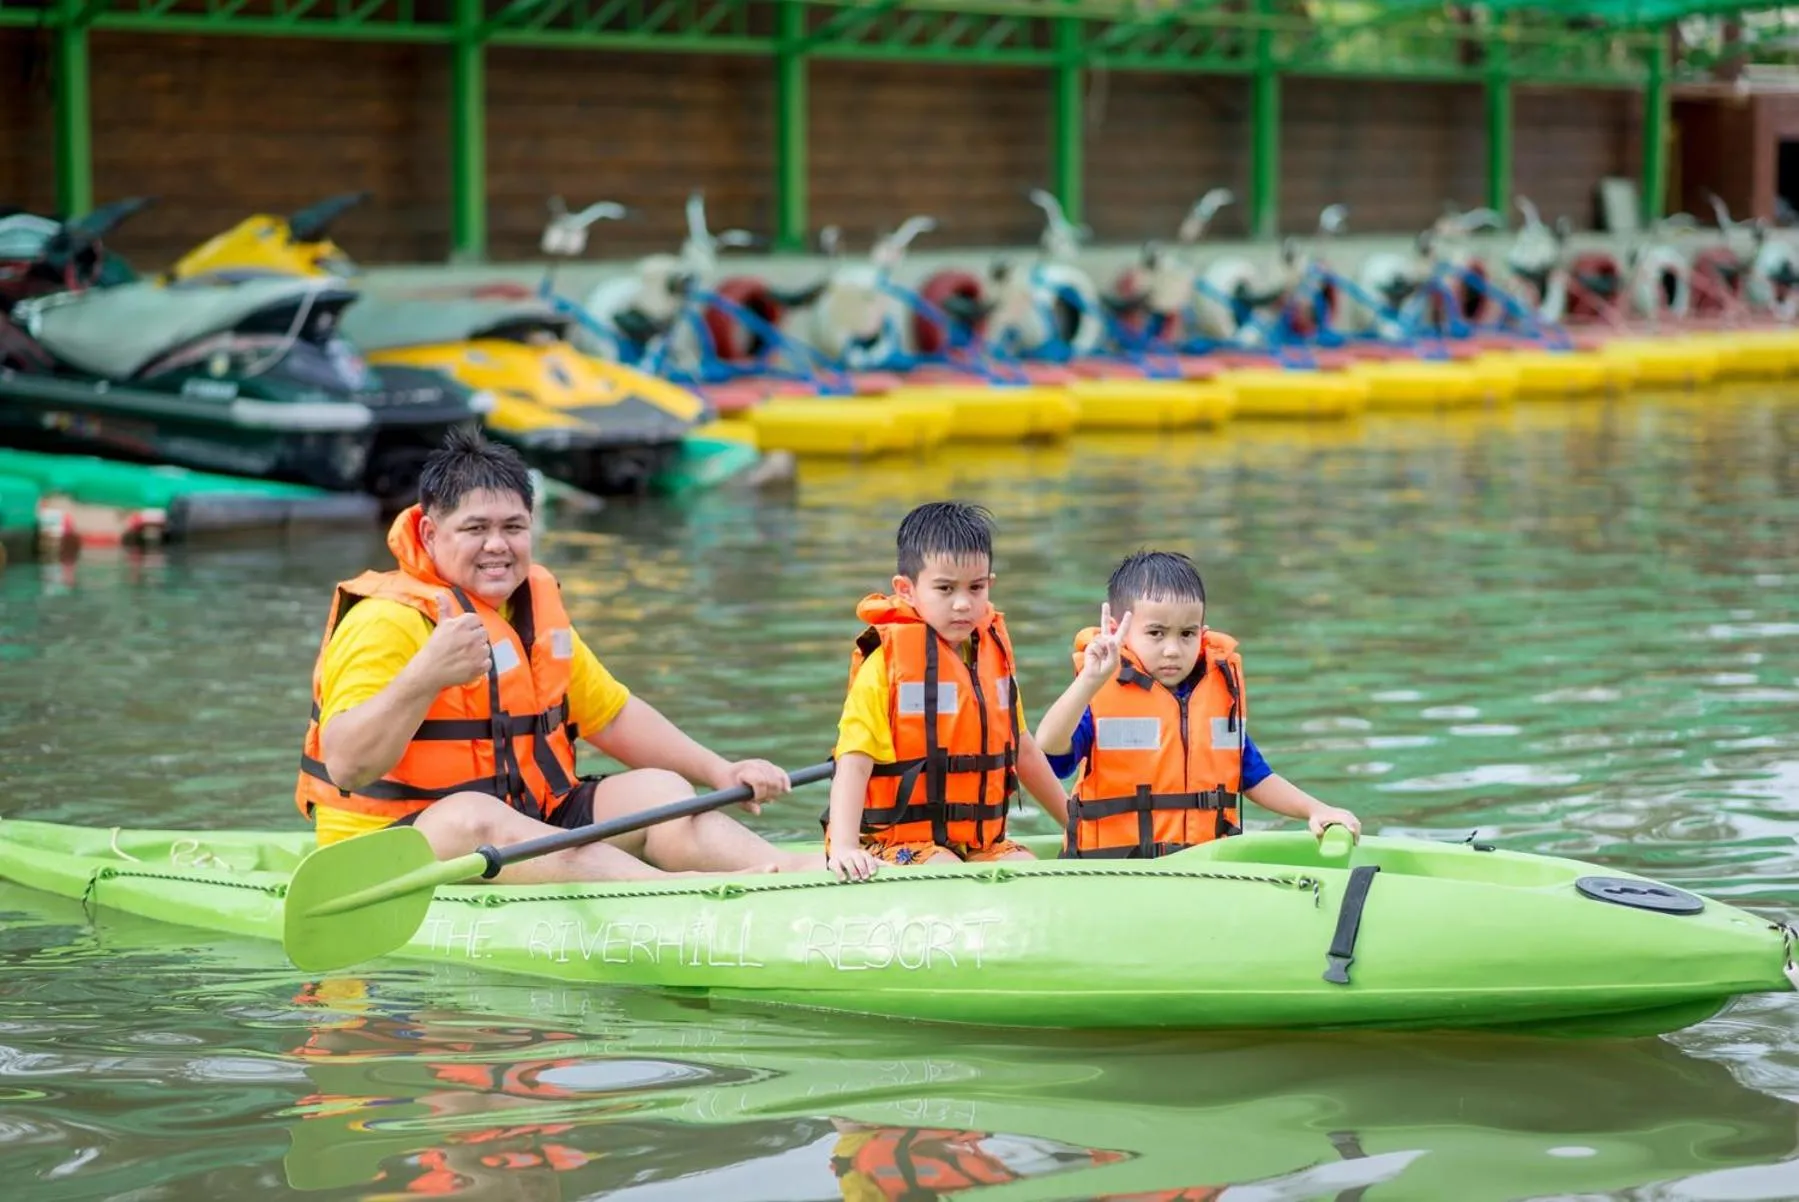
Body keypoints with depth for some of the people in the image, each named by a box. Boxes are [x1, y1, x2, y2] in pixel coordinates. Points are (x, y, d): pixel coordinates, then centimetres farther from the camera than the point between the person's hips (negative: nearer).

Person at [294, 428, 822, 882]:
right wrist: (424, 676, -39)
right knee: (468, 817, -37)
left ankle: (798, 870, -31)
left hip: (532, 827, 8)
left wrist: (720, 771, 15)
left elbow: (613, 714, 24)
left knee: (657, 789, -6)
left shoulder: (535, 603, 13)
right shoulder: (388, 620, -14)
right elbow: (346, 766, -26)